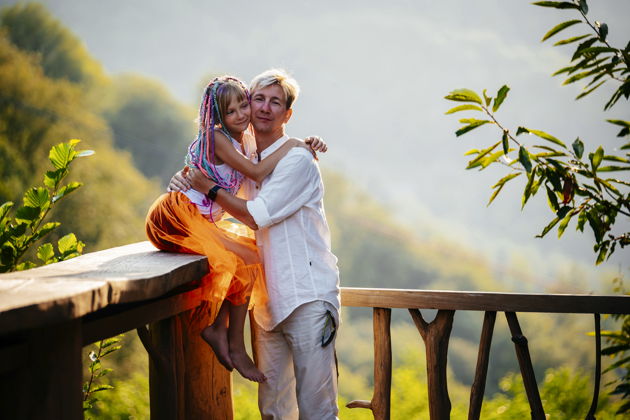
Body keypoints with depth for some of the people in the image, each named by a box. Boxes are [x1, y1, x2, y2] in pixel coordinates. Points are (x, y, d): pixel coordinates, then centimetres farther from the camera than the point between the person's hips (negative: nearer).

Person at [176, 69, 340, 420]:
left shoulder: (297, 160, -9)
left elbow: (256, 216, -14)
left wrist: (210, 188, -2)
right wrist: (186, 182, 10)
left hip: (308, 295, -7)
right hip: (267, 298, 8)